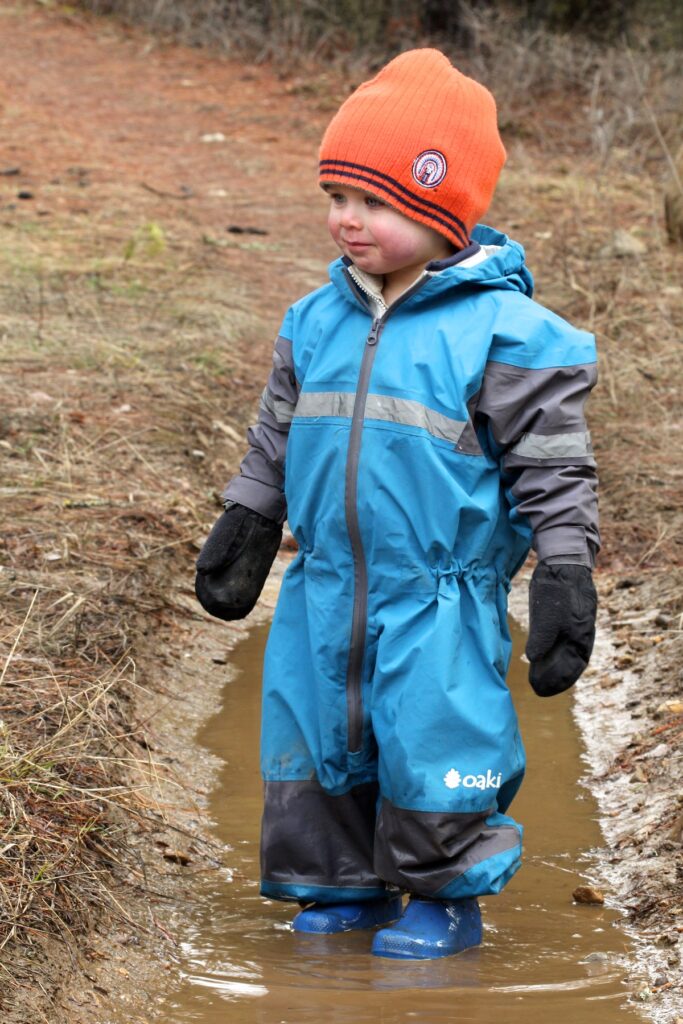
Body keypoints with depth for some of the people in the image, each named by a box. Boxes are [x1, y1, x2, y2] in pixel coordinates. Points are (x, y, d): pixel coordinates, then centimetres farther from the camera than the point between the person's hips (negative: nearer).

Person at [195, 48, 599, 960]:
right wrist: (242, 531, 21)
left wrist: (565, 579, -10)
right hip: (324, 590, 6)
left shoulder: (505, 331, -12)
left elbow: (554, 469, -8)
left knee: (431, 749, 0)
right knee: (314, 747, 11)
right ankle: (343, 889, 28)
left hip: (439, 598, -5)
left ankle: (445, 898, 20)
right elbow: (276, 440, 18)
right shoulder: (317, 322, 5)